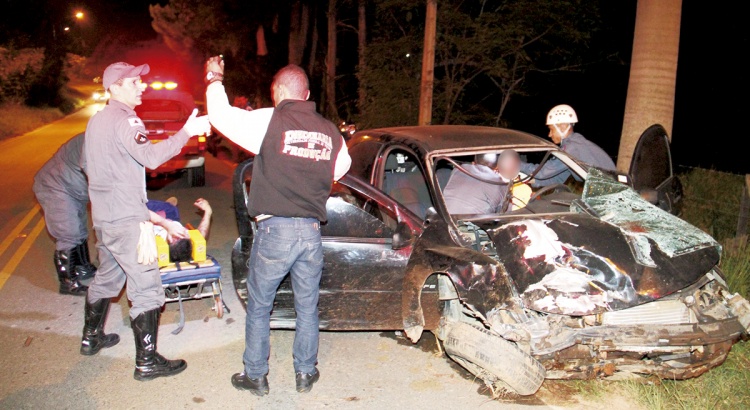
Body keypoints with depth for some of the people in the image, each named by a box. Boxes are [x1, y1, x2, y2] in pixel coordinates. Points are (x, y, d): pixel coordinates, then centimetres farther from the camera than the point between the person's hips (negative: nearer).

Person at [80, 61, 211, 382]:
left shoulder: (97, 119, 16)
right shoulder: (123, 119, -15)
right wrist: (186, 132, -30)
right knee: (146, 288, -7)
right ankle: (147, 361, -3)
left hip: (103, 216, 10)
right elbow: (151, 157, -30)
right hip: (126, 220, -10)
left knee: (106, 277, 25)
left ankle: (91, 337, 39)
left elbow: (87, 165, 26)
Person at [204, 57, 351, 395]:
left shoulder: (268, 121, -8)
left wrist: (215, 79, 11)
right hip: (312, 232, 4)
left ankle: (255, 376, 24)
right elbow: (341, 168, 19)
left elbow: (221, 114, -6)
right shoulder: (330, 131, 6)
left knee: (258, 308, 14)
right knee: (307, 308, 18)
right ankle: (305, 373, 29)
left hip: (274, 231, -4)